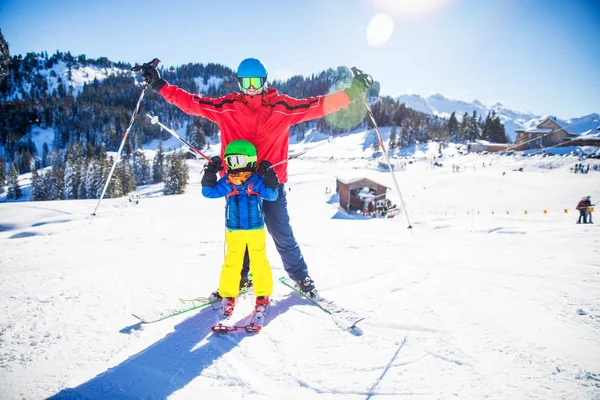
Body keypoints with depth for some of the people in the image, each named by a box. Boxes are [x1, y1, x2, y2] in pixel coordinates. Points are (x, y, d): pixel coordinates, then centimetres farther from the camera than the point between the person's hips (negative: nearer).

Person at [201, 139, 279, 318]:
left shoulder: (256, 181, -5)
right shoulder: (226, 183, 0)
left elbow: (271, 195, -9)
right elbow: (209, 192, -2)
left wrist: (270, 179, -21)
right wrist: (210, 173, -10)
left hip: (256, 230, -1)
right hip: (234, 231, 1)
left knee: (259, 263, 6)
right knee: (232, 263, 5)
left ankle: (262, 296, 20)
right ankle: (228, 295, 20)